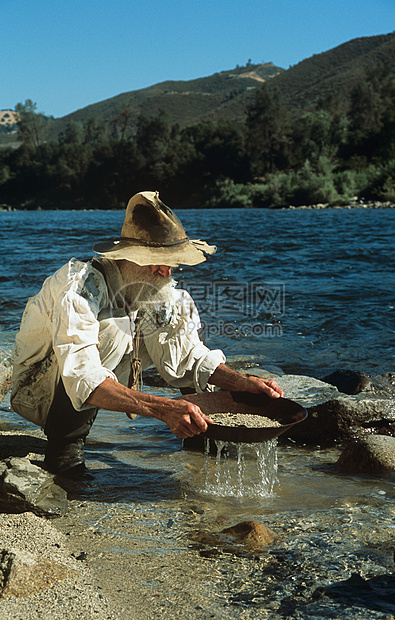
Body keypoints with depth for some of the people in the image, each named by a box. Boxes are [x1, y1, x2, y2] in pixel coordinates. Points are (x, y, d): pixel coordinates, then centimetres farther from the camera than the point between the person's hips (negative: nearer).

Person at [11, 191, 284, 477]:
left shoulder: (160, 291, -10)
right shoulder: (81, 287, -32)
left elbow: (189, 355, -5)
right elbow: (82, 380, -43)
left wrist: (244, 383, -23)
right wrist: (163, 408, -53)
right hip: (39, 396, -6)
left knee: (179, 309, -4)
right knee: (114, 330, -34)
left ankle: (202, 432, 11)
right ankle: (64, 447, -18)